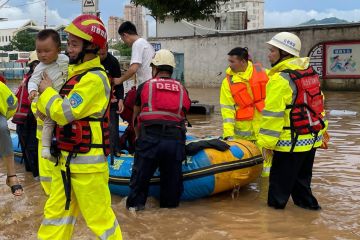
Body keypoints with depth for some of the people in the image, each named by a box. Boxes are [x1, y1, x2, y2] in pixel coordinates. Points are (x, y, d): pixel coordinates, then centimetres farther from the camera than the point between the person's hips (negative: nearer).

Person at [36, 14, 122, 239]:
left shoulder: (94, 78, -18)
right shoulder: (76, 72, 12)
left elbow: (63, 113, -22)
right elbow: (56, 110, 19)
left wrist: (47, 91, -6)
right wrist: (45, 94, 0)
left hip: (87, 161, -9)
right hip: (67, 158, 9)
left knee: (99, 215, 1)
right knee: (56, 210, 18)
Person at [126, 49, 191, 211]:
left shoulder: (145, 86, 14)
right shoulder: (182, 90, 19)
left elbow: (136, 116, 24)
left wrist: (138, 137, 40)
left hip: (150, 138, -1)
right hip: (176, 139, 2)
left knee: (141, 173, 11)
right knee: (172, 175, 13)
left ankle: (135, 204, 17)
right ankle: (170, 204, 23)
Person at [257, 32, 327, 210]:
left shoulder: (280, 79, -18)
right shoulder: (310, 72, 8)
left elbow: (273, 113, -21)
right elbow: (319, 102, 16)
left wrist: (267, 142, -16)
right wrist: (322, 129, 24)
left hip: (292, 140, -8)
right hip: (313, 137, 8)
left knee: (280, 177, 5)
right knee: (302, 174, 22)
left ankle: (275, 204, 15)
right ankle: (306, 202, 31)